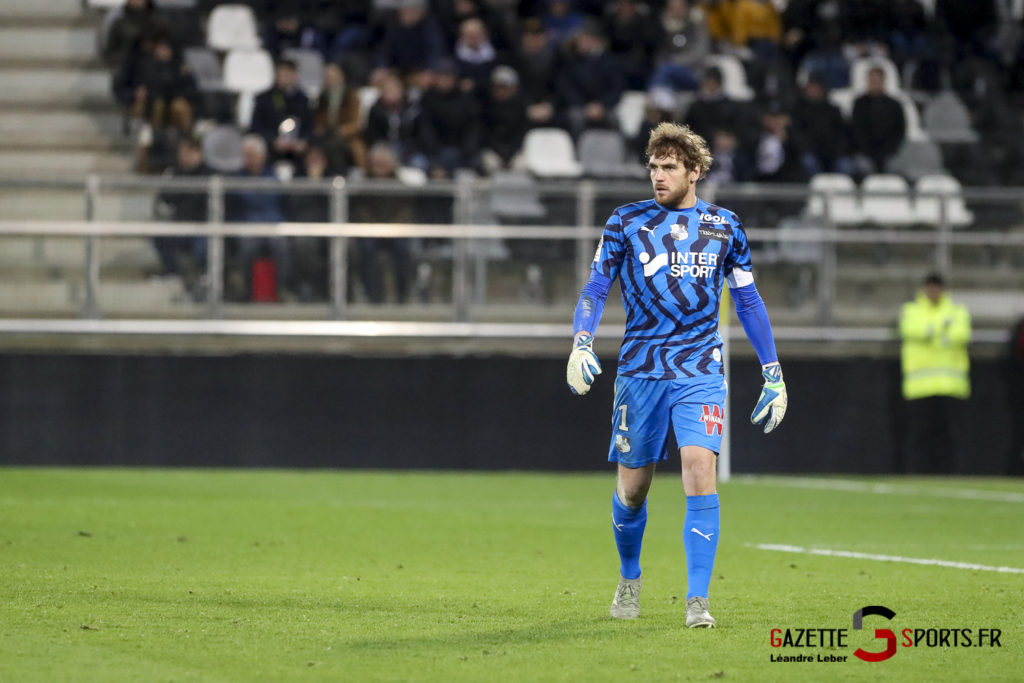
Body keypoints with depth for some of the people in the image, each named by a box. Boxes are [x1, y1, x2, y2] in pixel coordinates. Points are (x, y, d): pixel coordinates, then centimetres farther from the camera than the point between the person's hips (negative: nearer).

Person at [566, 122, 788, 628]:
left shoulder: (724, 227, 7)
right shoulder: (626, 223, 4)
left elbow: (748, 300, 15)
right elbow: (595, 288, 4)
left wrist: (773, 374, 12)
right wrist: (581, 344, -14)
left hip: (700, 371, -1)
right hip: (640, 371, 1)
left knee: (700, 470, -18)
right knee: (632, 486, 5)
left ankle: (698, 601, -16)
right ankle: (629, 579, 33)